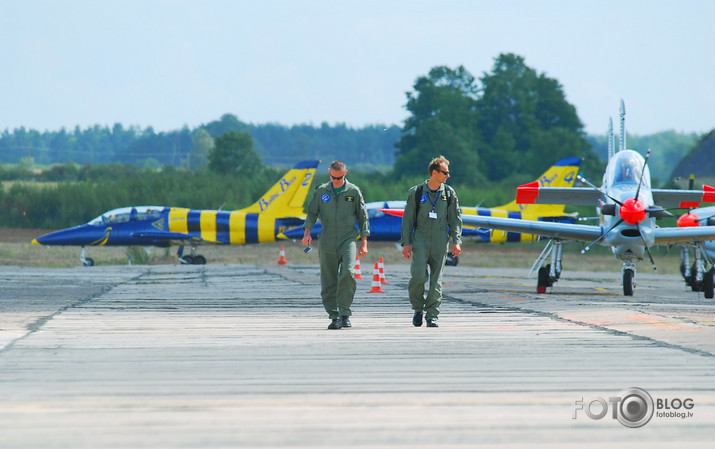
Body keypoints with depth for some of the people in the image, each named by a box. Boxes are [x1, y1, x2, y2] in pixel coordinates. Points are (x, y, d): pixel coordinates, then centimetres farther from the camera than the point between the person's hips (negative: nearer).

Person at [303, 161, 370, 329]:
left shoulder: (354, 191, 4)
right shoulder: (321, 191, 8)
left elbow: (362, 216, 8)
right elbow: (312, 212, 11)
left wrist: (364, 243, 4)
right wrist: (307, 232, -6)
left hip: (348, 238, -2)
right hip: (327, 240, 2)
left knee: (347, 273, -21)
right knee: (328, 281, 0)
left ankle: (345, 314, -14)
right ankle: (334, 317, 7)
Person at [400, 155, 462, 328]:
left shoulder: (449, 193, 8)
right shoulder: (416, 192, 3)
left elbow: (455, 219, 11)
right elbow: (408, 219, 6)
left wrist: (456, 242, 1)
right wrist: (406, 243, 0)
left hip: (440, 242, 2)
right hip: (420, 239, -2)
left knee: (436, 280, -1)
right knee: (419, 275, -16)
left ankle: (432, 316, 4)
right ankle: (418, 308, 7)